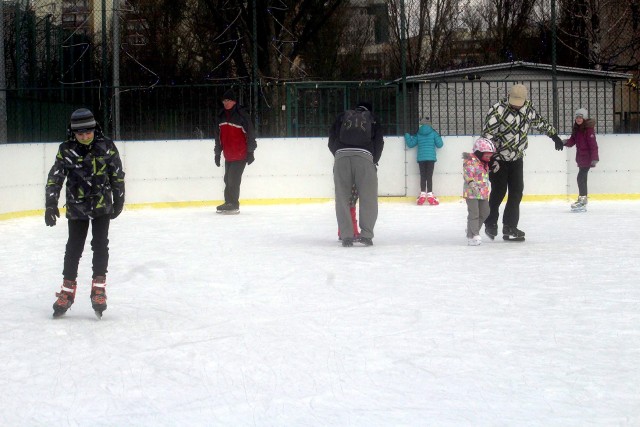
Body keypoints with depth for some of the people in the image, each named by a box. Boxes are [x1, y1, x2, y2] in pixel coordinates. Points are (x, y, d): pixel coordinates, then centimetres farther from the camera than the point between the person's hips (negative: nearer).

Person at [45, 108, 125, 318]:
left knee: (100, 245, -6)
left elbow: (117, 176, 3)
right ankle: (67, 290, 17)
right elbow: (55, 177, -8)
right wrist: (51, 204, -17)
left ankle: (99, 289, 2)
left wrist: (118, 201, 8)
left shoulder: (107, 147, -7)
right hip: (76, 208, 0)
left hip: (102, 206, 0)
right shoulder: (66, 151, -8)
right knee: (73, 248, 5)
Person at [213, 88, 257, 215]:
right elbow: (218, 136, 19)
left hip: (240, 155, -7)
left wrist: (250, 152, -9)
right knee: (228, 179, 9)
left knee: (233, 179, -11)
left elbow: (250, 133, -8)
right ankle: (228, 203, 19)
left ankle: (234, 205, -5)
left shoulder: (242, 115, -10)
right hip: (228, 155, 7)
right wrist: (217, 153, 20)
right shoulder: (220, 116, 10)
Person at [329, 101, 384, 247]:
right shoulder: (372, 118, 25)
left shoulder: (342, 116, 27)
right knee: (368, 198, 5)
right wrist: (374, 162, 26)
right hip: (364, 157, -1)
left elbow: (331, 141, 20)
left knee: (342, 198, 5)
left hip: (341, 155, 1)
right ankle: (366, 233, -1)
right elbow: (379, 142, 16)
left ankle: (346, 235, 1)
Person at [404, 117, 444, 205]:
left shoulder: (418, 134, 6)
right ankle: (430, 195, -6)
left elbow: (410, 144, 10)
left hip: (421, 158, 2)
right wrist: (439, 137, 20)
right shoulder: (433, 133, 0)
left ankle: (422, 195, 4)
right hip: (431, 157, -2)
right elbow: (439, 145, 2)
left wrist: (407, 135, 24)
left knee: (422, 176, 7)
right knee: (429, 176, -2)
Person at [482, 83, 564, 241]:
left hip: (516, 158, 5)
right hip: (498, 158, -5)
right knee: (499, 191, -6)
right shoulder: (498, 110, -21)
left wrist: (553, 134, 22)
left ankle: (510, 227, 8)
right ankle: (490, 224, 13)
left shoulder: (527, 108, -3)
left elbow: (539, 121, 17)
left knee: (516, 192, 1)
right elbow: (487, 134, -23)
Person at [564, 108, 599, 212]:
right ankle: (582, 200, 22)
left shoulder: (588, 128, -14)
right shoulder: (576, 129, 10)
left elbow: (593, 144, -18)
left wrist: (594, 158, -22)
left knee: (581, 177, -14)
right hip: (580, 156, 9)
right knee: (582, 177, 14)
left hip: (587, 157, -9)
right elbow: (572, 141, 11)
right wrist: (565, 142, -11)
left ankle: (582, 200, -13)